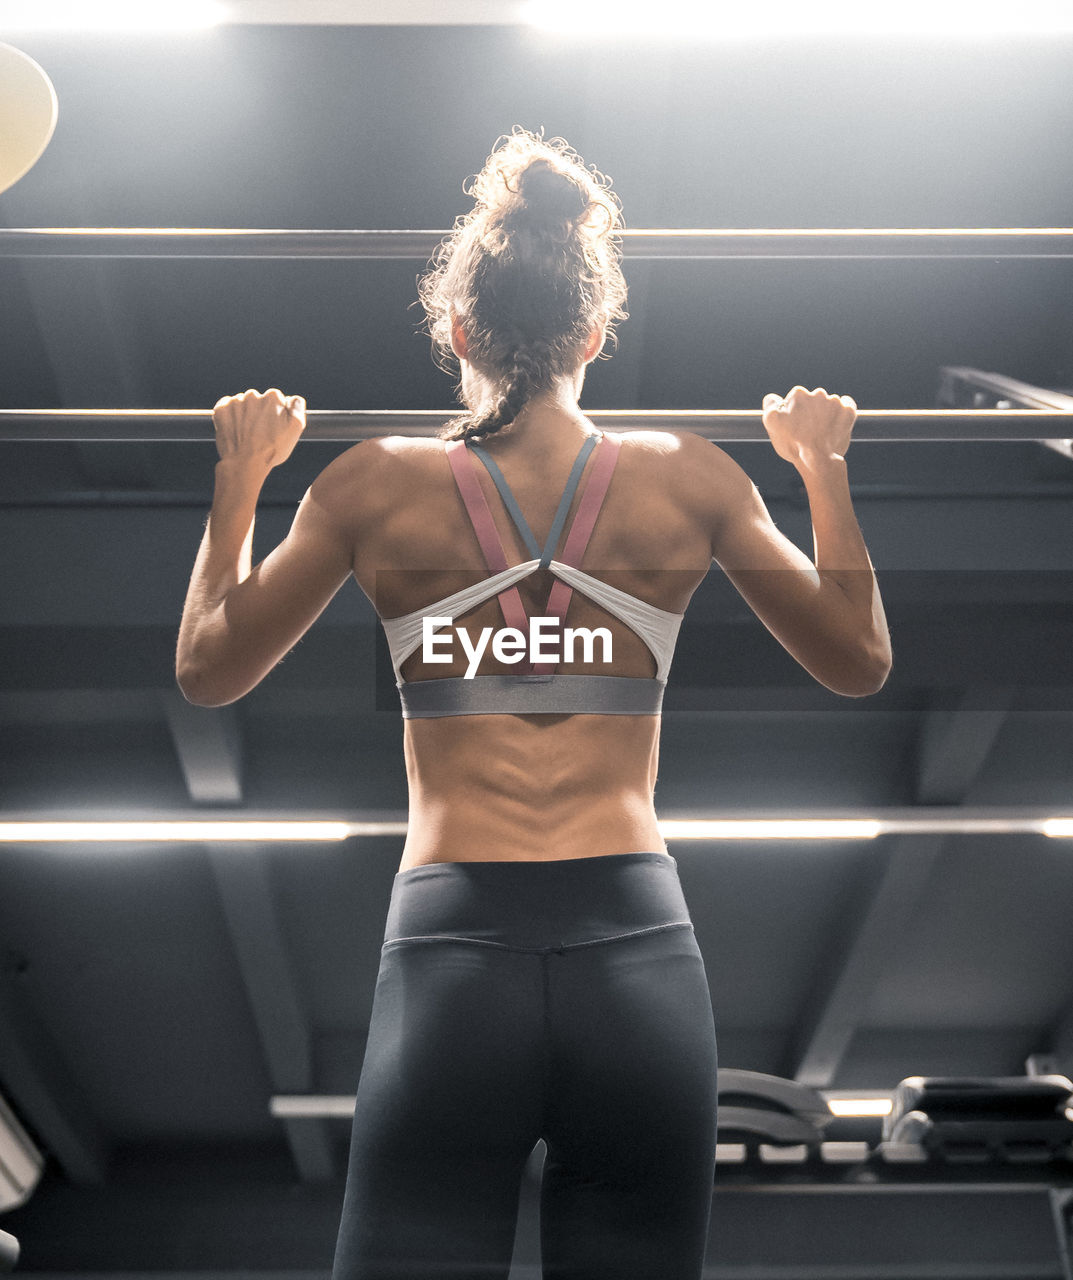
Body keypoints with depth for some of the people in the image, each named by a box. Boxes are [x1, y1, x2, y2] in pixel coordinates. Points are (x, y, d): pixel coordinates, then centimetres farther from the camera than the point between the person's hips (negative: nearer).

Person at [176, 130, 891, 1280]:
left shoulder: (379, 482, 2)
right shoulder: (687, 475, 4)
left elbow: (207, 668, 14)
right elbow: (859, 661, 15)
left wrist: (239, 475, 24)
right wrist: (824, 468, 24)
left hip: (452, 955, -1)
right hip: (641, 959, 1)